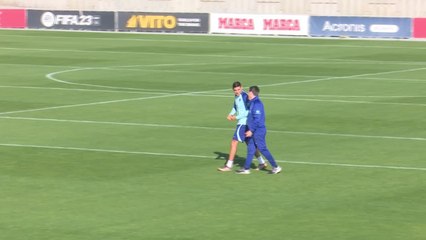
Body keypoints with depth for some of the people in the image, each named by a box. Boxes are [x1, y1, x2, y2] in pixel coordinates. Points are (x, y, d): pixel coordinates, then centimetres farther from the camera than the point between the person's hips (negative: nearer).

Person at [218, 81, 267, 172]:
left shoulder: (244, 96, -17)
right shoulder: (237, 96, 11)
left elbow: (248, 111, -21)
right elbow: (235, 107, 25)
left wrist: (237, 117, -16)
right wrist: (230, 114, 5)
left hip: (244, 123, -10)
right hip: (241, 123, 10)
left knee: (234, 142, -8)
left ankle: (229, 166, -5)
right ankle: (262, 163, 22)